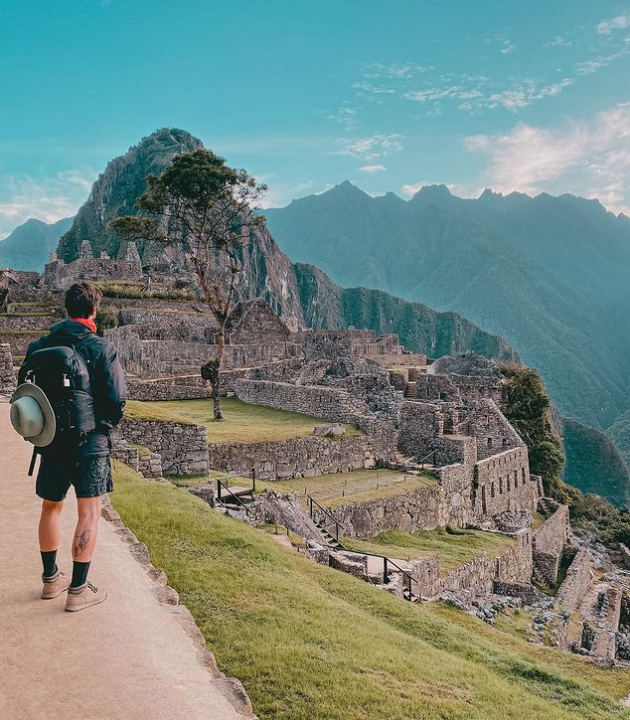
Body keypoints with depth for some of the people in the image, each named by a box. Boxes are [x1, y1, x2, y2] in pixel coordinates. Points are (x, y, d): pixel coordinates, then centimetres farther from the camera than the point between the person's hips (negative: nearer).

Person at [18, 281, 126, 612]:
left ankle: (51, 579, 32)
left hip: (52, 440, 5)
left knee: (51, 507, 19)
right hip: (90, 441, -5)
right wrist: (106, 425, 6)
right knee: (89, 513, 3)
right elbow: (117, 399, -14)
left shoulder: (40, 346, 2)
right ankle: (78, 590, 6)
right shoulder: (101, 348, -12)